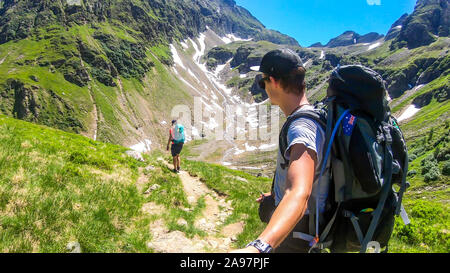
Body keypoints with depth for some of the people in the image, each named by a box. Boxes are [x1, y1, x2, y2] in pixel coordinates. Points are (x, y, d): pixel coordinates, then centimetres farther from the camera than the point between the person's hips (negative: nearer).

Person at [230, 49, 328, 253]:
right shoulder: (312, 115, 2)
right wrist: (277, 193, 29)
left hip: (297, 227, -9)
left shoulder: (302, 128, -33)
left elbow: (300, 194, -48)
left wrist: (260, 246, -63)